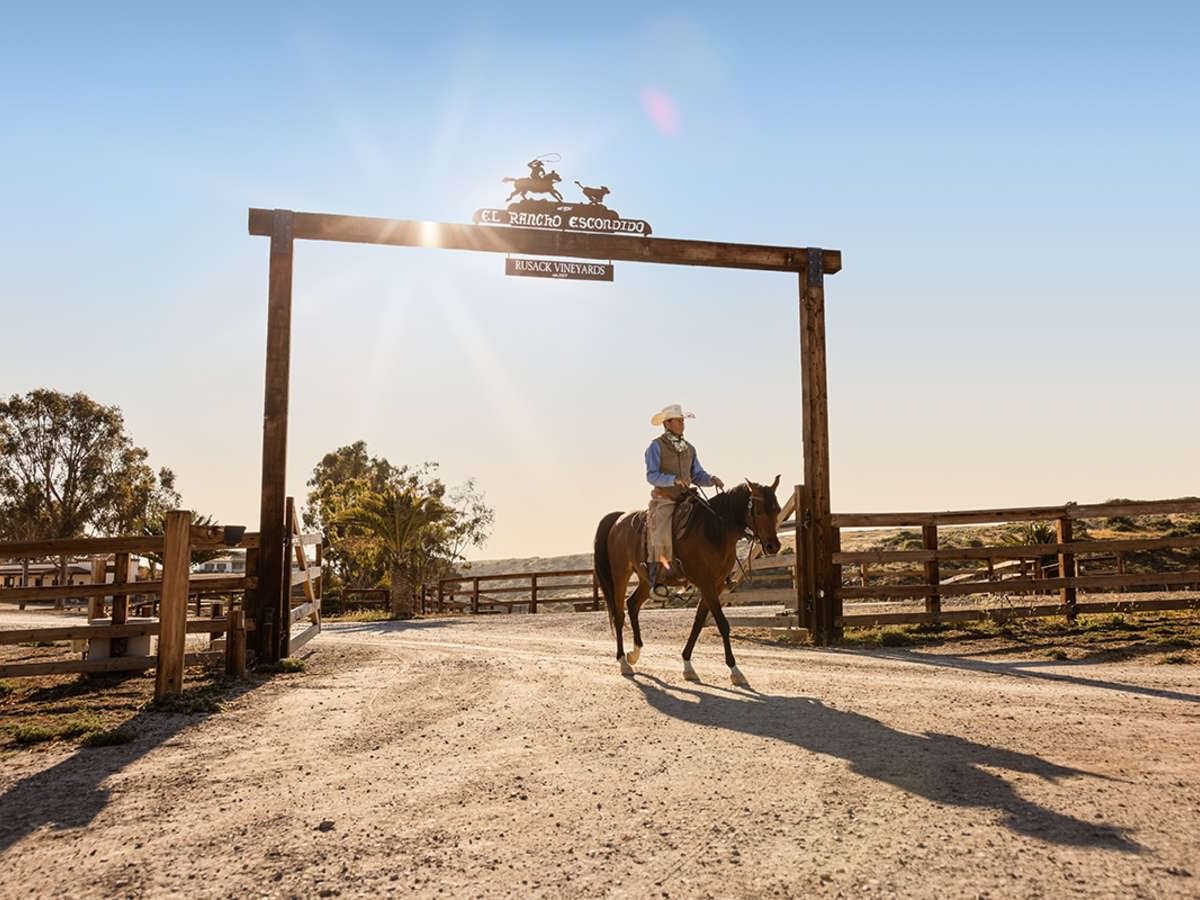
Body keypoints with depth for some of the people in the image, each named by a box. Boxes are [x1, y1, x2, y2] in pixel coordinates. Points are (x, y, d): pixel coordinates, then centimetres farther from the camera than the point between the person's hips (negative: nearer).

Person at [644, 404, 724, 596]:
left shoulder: (689, 449, 17)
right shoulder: (656, 446, -2)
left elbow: (697, 475, 16)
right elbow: (652, 476, -11)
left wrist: (711, 479, -5)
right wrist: (674, 479, -26)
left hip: (686, 500, 6)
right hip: (663, 500, -6)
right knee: (661, 534, -27)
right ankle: (657, 580, -23)